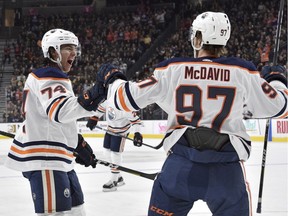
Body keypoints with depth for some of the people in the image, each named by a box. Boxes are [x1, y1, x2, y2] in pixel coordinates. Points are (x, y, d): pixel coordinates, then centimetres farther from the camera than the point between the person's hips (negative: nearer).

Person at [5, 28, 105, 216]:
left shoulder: (55, 79, 23)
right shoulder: (48, 77, -11)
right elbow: (59, 111, -30)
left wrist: (79, 144, 24)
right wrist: (90, 99, -42)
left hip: (56, 157, 11)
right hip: (44, 158, -11)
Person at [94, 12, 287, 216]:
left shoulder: (173, 69, 0)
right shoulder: (243, 72, -1)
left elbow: (129, 98, 4)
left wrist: (112, 79, 25)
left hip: (180, 164, 0)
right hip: (226, 168, 0)